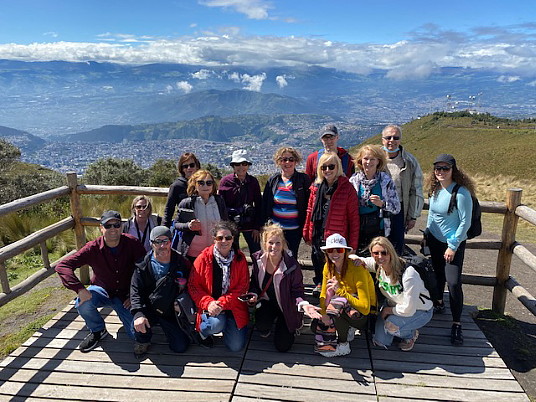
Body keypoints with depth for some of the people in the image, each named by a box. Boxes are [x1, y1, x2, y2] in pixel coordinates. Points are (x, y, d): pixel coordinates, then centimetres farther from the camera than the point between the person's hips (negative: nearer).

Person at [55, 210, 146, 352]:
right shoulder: (93, 248, -18)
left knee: (137, 333, -15)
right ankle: (97, 331, 0)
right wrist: (80, 289, -36)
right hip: (102, 291, 1)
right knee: (82, 303, -32)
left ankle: (121, 311, 19)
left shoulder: (132, 243, -17)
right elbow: (62, 266, -23)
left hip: (125, 295, 0)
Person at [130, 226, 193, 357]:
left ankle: (165, 327, 29)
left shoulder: (182, 264, -4)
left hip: (172, 312, 1)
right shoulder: (143, 266, -5)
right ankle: (143, 341, 6)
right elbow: (135, 291, -11)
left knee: (181, 347, -4)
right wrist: (138, 314, -27)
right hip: (149, 311, -1)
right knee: (138, 324, -33)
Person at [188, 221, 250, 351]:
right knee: (216, 324, -33)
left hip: (233, 307, 2)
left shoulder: (240, 258, -2)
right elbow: (193, 286, -5)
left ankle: (227, 325, 27)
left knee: (236, 346, -6)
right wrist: (208, 303, -21)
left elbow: (243, 287, -4)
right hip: (210, 305, -2)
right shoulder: (204, 257, -7)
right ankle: (202, 331, 5)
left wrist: (222, 303, -17)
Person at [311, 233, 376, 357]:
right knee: (316, 326, -14)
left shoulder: (357, 270, -26)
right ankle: (347, 330, 10)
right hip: (345, 309, 6)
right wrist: (323, 313, -23)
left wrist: (340, 290, -35)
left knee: (336, 303, -34)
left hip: (365, 314, -6)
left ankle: (343, 346, -13)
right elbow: (323, 295, -4)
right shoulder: (328, 267, -6)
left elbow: (365, 308, -30)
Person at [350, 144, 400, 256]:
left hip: (379, 231, -1)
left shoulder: (386, 180, 1)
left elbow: (397, 208, 0)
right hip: (358, 232, 1)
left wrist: (381, 204, -15)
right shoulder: (354, 180, 4)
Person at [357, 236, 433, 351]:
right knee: (380, 342, -1)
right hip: (393, 305, 6)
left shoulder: (408, 274, -35)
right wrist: (358, 260, -29)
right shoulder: (377, 265, -17)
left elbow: (409, 309, -32)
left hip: (420, 311, -6)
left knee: (390, 325, -32)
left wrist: (389, 310, -16)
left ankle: (411, 334, 2)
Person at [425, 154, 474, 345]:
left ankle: (456, 324, 1)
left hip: (454, 243, -6)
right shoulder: (435, 189, 1)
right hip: (434, 240, 6)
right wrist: (427, 234, 14)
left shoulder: (461, 193, -19)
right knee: (438, 274, 19)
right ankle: (438, 303, 42)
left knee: (453, 282, -10)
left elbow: (465, 222, -17)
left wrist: (453, 246, -16)